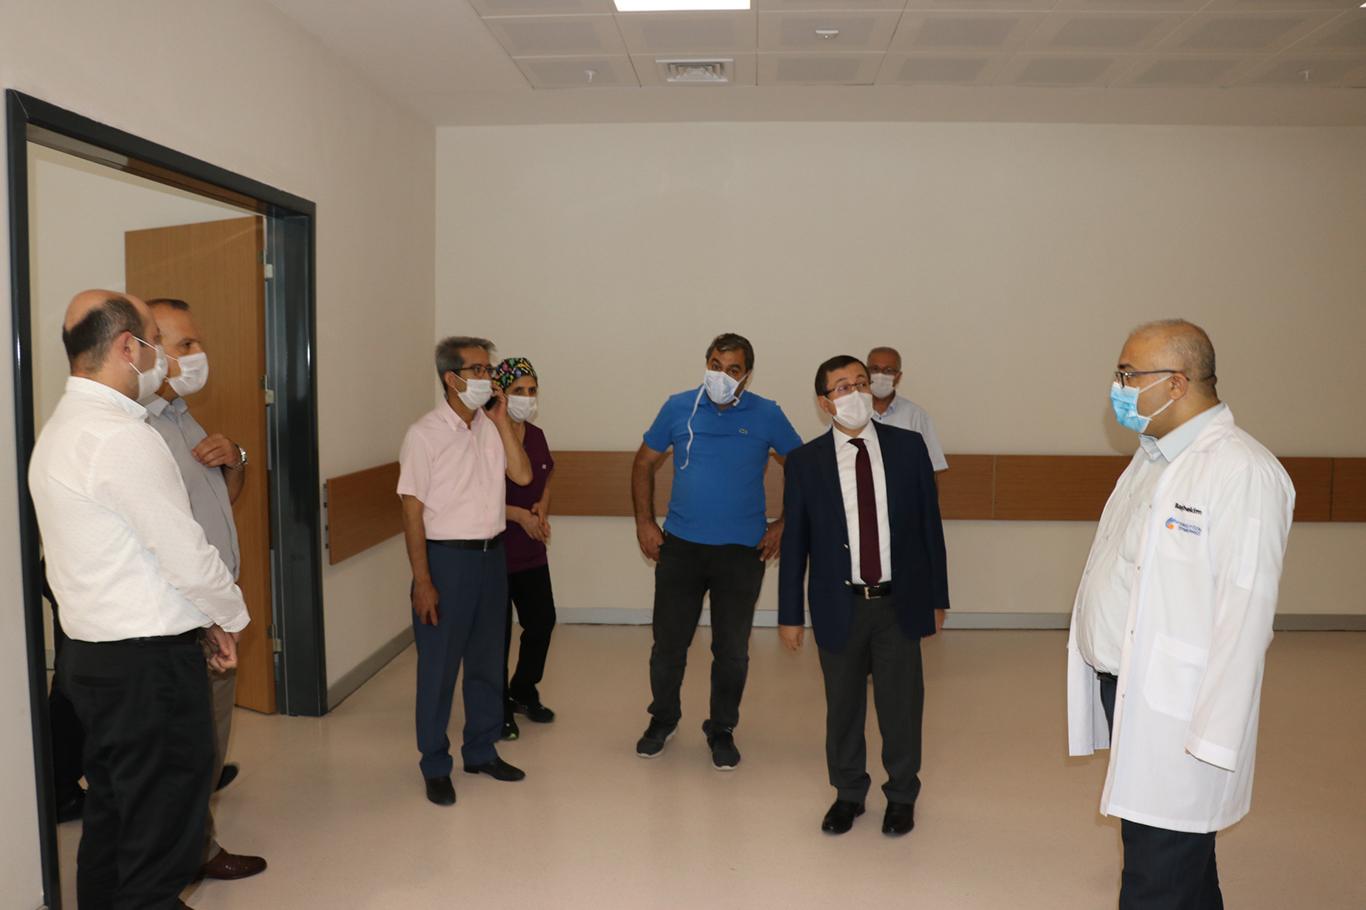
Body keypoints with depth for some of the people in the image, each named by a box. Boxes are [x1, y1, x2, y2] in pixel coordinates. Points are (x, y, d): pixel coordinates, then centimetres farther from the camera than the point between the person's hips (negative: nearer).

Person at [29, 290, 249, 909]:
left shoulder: (58, 432, 11)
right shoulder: (124, 437, -20)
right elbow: (188, 556, -18)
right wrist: (231, 617, -1)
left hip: (92, 654, 10)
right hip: (148, 662, -10)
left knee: (111, 821, 21)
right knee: (160, 843, 2)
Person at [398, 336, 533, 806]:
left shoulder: (491, 427, 6)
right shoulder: (425, 434, -11)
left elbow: (523, 475, -4)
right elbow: (413, 511, -12)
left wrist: (501, 420, -6)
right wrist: (422, 581, -15)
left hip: (491, 555, 6)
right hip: (446, 557, -6)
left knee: (487, 660, 16)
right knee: (439, 666, 4)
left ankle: (481, 751, 32)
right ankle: (435, 767, 19)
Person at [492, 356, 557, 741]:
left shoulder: (536, 435, 6)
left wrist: (542, 508, 1)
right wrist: (519, 515, -20)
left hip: (532, 550, 7)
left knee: (542, 621, 13)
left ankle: (523, 691, 36)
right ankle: (498, 709, 23)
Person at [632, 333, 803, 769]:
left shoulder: (767, 415, -3)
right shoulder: (678, 408, 0)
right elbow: (644, 463, 9)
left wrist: (783, 524, -1)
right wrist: (644, 521, 3)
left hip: (742, 551, -1)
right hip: (680, 546, 1)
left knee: (732, 648, 9)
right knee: (668, 642, 9)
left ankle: (722, 730, 28)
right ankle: (662, 720, 33)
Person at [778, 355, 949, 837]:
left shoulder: (909, 446, -2)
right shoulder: (805, 461, -4)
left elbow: (929, 524, 3)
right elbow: (794, 540, 0)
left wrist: (937, 597, 4)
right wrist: (790, 613, 1)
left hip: (900, 602, 0)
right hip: (839, 605, 0)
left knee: (901, 704, 12)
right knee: (843, 706, 14)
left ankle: (901, 796, 34)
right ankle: (848, 793, 36)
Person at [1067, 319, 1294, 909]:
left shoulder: (1243, 472, -17)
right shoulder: (1151, 457, 12)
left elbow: (1245, 616, -21)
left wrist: (1213, 739, -20)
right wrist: (1102, 671, 13)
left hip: (1174, 716, -8)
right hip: (1120, 690, 8)